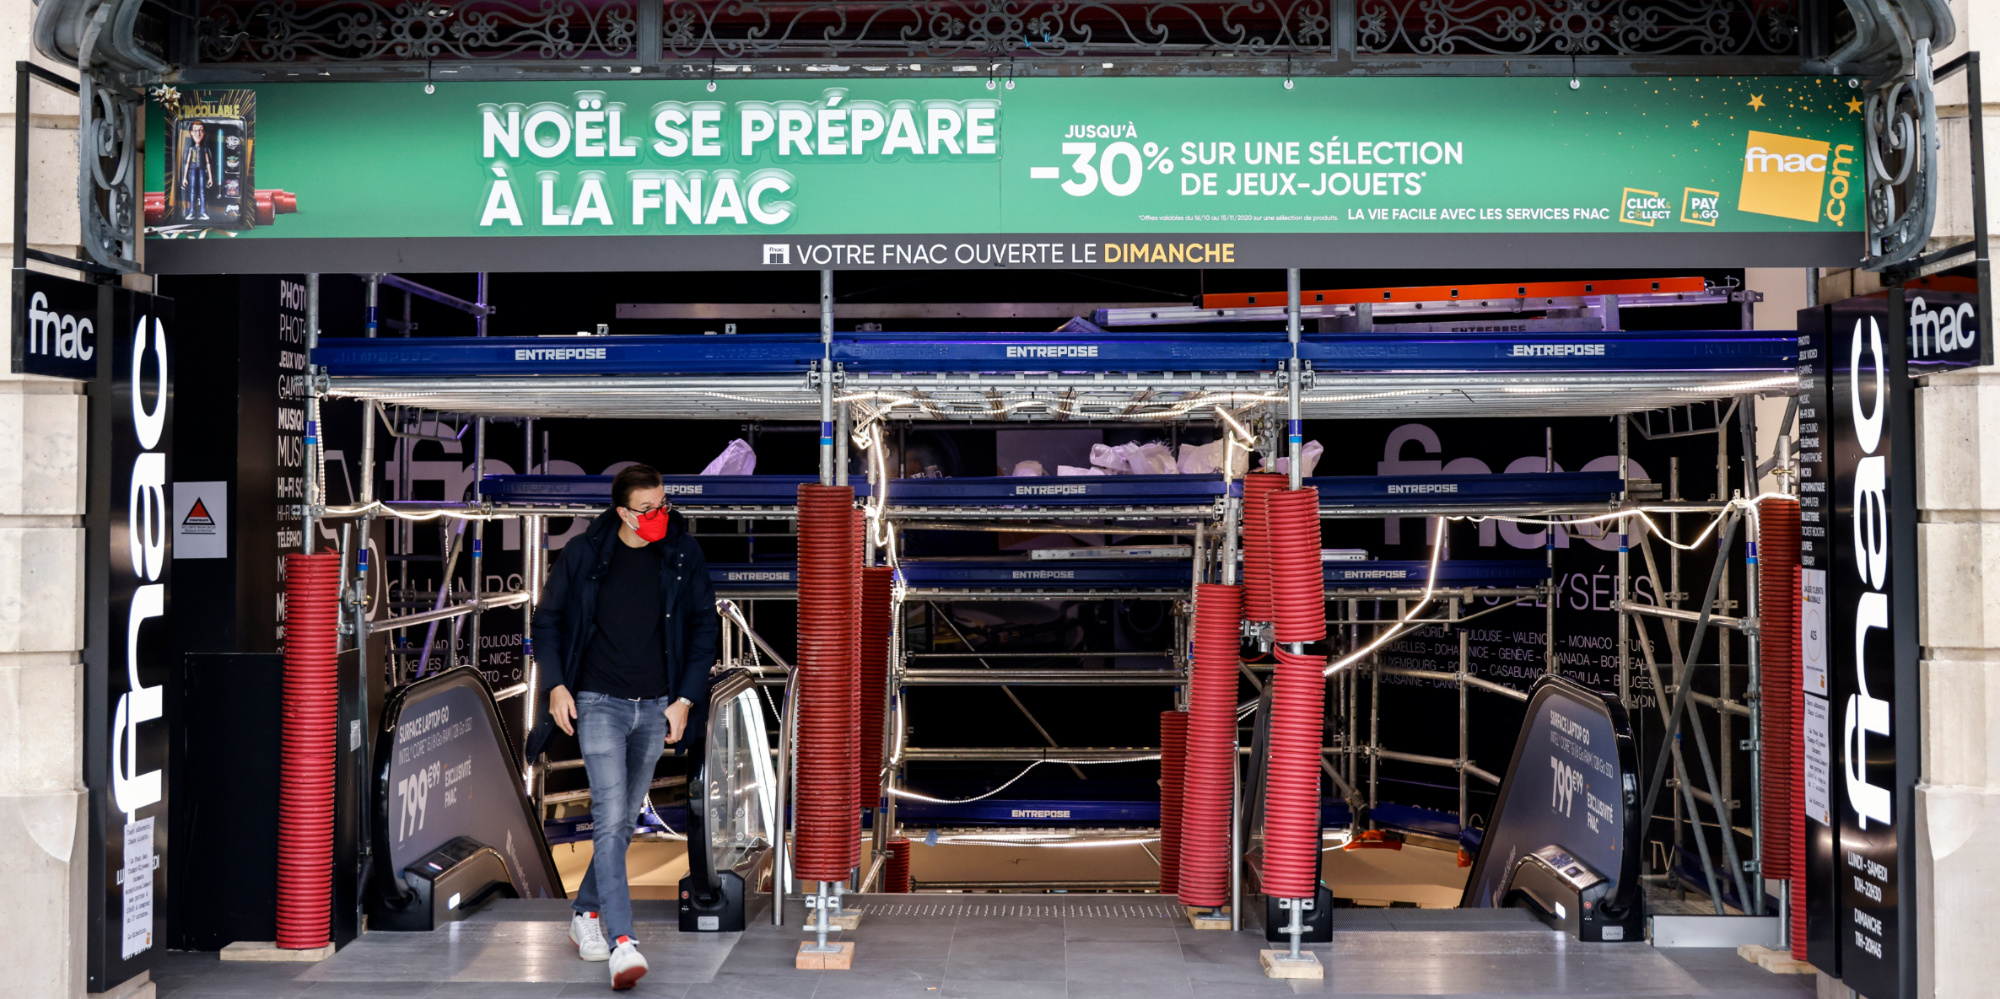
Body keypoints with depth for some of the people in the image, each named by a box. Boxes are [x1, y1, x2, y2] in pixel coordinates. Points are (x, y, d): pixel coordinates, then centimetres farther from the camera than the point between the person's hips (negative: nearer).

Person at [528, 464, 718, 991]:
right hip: (598, 703, -3)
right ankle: (621, 941, -19)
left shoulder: (684, 556, -1)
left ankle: (586, 914, 33)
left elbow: (703, 628, 7)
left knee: (624, 819, 13)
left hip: (656, 707, 3)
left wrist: (686, 698, 1)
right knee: (610, 818, -15)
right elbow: (548, 619, 7)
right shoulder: (584, 554, -5)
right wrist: (556, 684, -3)